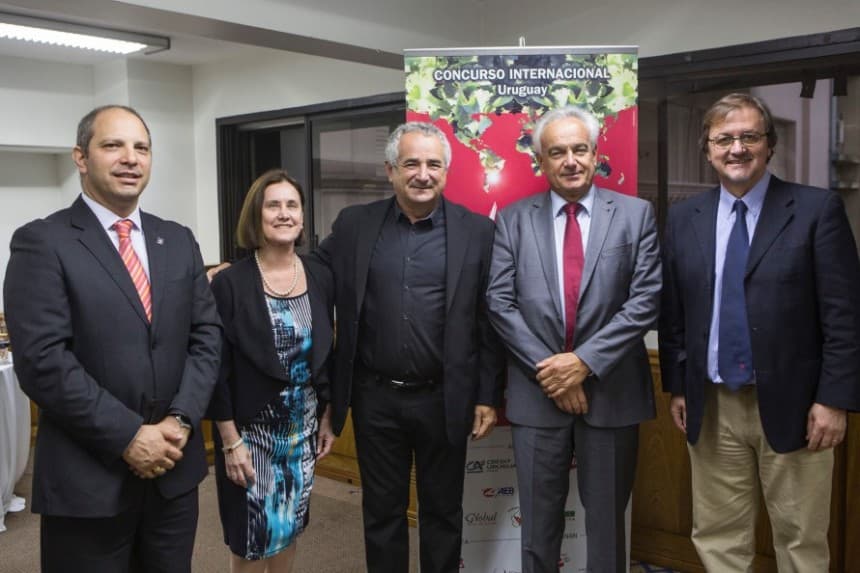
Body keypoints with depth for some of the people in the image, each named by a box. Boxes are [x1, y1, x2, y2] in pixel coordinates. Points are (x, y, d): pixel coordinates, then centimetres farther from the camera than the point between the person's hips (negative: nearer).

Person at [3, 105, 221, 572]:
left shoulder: (178, 241, 8)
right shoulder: (41, 242, -8)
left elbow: (207, 334, 4)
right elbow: (42, 361, -16)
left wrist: (181, 419, -9)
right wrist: (128, 436, -17)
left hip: (174, 467, 5)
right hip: (87, 477, -4)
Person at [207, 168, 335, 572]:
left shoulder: (320, 280, 1)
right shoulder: (229, 284, -12)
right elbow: (218, 369, -11)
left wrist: (327, 418, 9)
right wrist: (230, 440, -13)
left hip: (302, 428, 4)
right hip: (251, 430, -4)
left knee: (289, 525, 17)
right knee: (250, 535, 7)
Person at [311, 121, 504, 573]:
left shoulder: (477, 231, -3)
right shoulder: (354, 225, 1)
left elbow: (489, 322, -2)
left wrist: (487, 396, -2)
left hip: (444, 400, -1)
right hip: (375, 398, 1)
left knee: (442, 511, 15)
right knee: (381, 511, 16)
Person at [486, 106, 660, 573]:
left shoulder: (635, 214, 1)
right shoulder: (513, 219, 3)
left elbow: (645, 300, -6)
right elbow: (500, 302, -3)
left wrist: (585, 360, -14)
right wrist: (546, 368, -11)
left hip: (610, 390, 0)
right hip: (536, 392, 1)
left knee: (606, 518, 14)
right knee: (538, 520, 13)